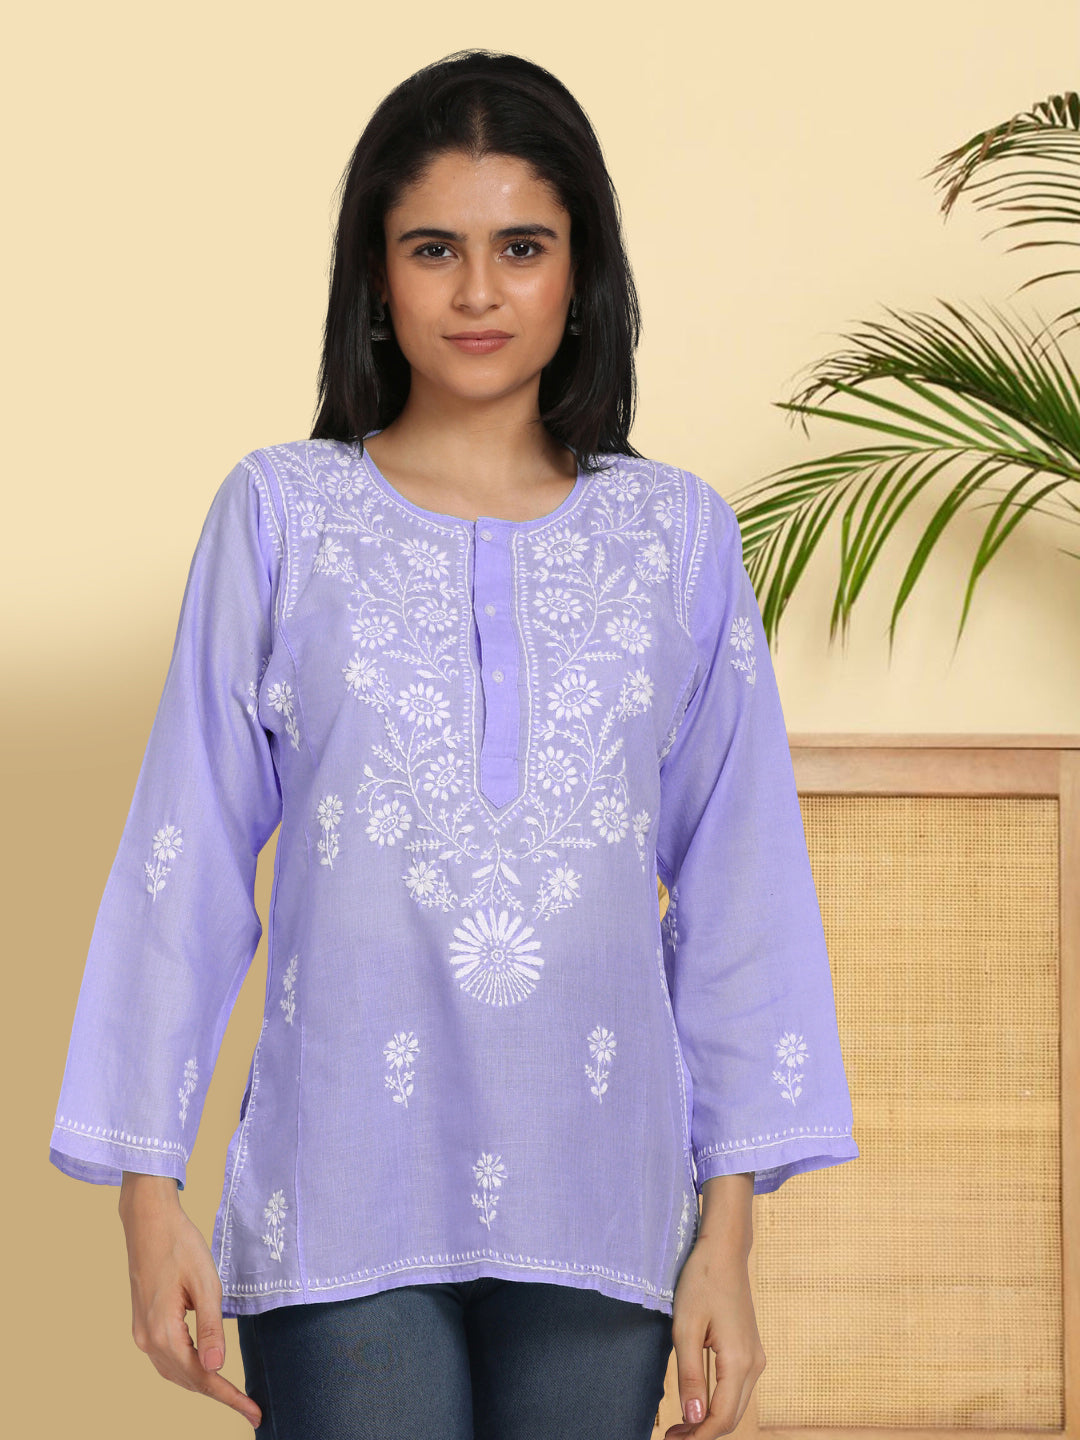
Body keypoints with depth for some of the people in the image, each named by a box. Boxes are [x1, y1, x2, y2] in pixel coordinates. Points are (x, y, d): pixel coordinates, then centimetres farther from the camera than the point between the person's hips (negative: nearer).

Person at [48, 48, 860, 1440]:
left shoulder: (676, 533, 6)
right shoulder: (280, 514, 3)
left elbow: (738, 885, 7)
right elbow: (186, 862, 4)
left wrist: (728, 1231, 3)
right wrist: (149, 1193, 0)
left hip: (599, 1214, 2)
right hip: (345, 1211, -1)